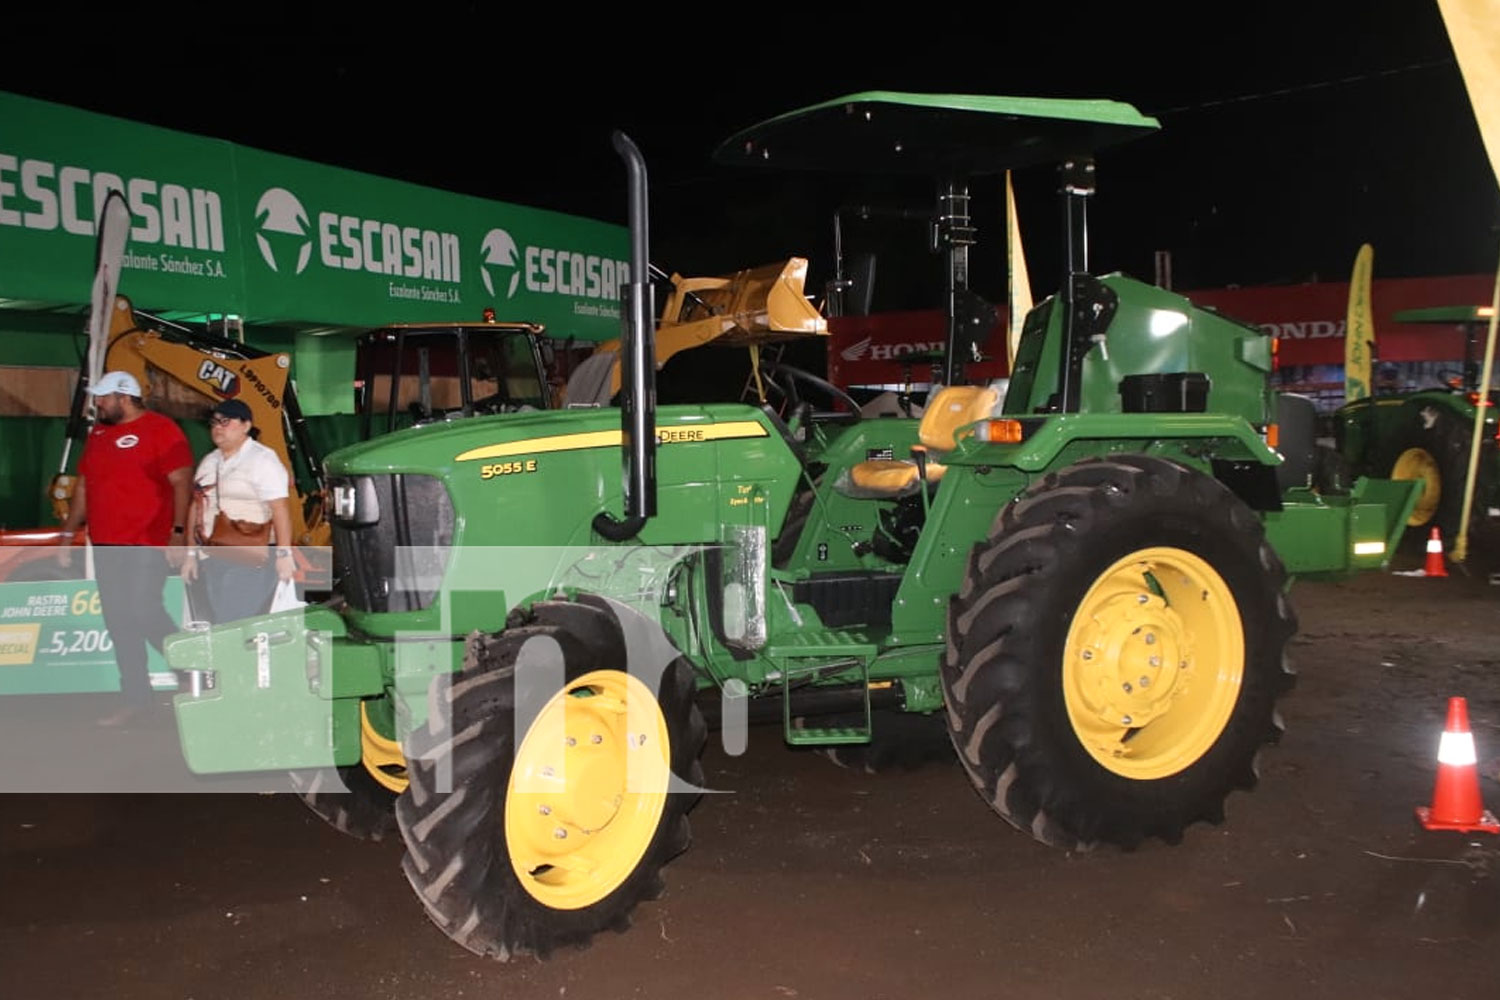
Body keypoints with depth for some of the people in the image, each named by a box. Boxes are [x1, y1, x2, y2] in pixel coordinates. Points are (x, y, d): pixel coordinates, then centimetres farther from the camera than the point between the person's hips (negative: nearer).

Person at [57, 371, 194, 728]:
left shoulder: (160, 429, -7)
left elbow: (182, 483, -13)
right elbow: (83, 486, 23)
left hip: (147, 544, -8)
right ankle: (135, 698, 14)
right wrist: (68, 533, 19)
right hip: (105, 545, 8)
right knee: (119, 623, 7)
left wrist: (178, 532, -21)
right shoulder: (97, 434, 18)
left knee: (144, 612, -14)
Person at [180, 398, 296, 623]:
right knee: (218, 623, 6)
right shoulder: (209, 462, 16)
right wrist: (191, 553, 14)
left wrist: (284, 553, -23)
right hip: (212, 560, 7)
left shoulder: (262, 459, -7)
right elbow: (197, 506, 17)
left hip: (252, 562, -7)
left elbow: (280, 508, -15)